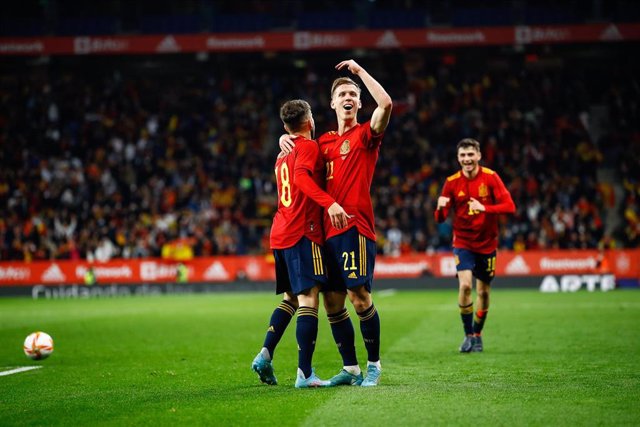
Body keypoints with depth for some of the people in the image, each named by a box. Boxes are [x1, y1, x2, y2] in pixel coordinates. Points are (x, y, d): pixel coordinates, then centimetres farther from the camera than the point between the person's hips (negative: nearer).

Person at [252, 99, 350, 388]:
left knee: (291, 298, 18)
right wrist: (330, 203, -34)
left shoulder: (282, 155, 21)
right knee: (308, 298, -11)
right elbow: (301, 177, -23)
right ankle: (305, 373, -18)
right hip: (302, 233, -9)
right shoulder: (308, 146, -5)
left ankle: (265, 354, 7)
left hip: (280, 233, 9)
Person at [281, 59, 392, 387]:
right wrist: (286, 138, 12)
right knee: (332, 303, 6)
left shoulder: (365, 135, 0)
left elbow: (386, 103, -18)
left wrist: (359, 70, -9)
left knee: (360, 297, -9)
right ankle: (350, 369, 15)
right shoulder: (325, 141, 17)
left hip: (355, 227, -6)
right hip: (328, 230, 6)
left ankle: (374, 365, 6)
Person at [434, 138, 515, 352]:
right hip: (463, 242, -1)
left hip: (487, 243, 1)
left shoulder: (490, 177, -8)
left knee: (483, 292, 8)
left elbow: (509, 206, -15)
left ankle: (477, 334, 29)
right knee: (465, 284, -20)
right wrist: (440, 208, -28)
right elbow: (440, 219, -4)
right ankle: (468, 335, -5)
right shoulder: (452, 182, -5)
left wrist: (484, 208, -30)